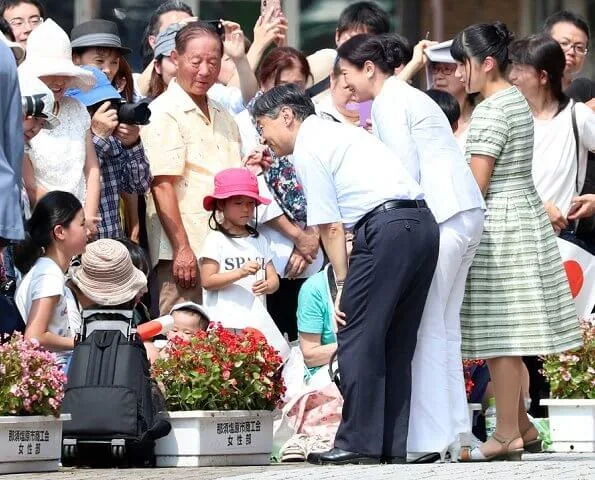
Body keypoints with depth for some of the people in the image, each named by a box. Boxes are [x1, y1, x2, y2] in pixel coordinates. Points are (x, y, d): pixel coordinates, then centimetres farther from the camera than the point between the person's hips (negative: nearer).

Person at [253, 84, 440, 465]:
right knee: (396, 340, 12)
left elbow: (331, 226, -4)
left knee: (356, 337, -4)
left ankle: (359, 444, -6)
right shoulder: (337, 133, 28)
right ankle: (394, 445, 12)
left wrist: (342, 285, 1)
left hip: (387, 227, -9)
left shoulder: (308, 148, 0)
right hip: (423, 220, 9)